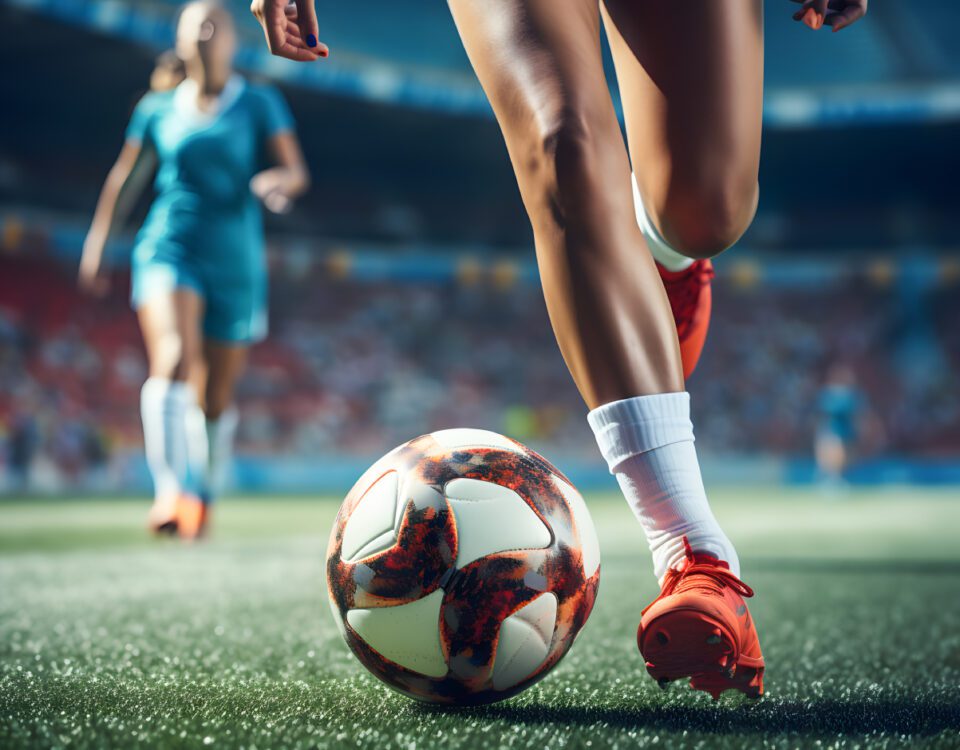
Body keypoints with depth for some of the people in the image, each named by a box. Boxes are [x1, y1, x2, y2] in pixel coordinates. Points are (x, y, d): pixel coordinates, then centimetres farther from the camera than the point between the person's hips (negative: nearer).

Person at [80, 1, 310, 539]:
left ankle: (203, 496, 29)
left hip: (235, 260, 0)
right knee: (173, 360, -26)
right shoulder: (157, 108, 10)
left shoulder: (259, 103, 5)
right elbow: (124, 176, 17)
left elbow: (298, 171, -4)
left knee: (216, 397, 7)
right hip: (168, 248, 0)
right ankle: (170, 494, -36)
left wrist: (278, 182, -27)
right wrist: (97, 243, 14)